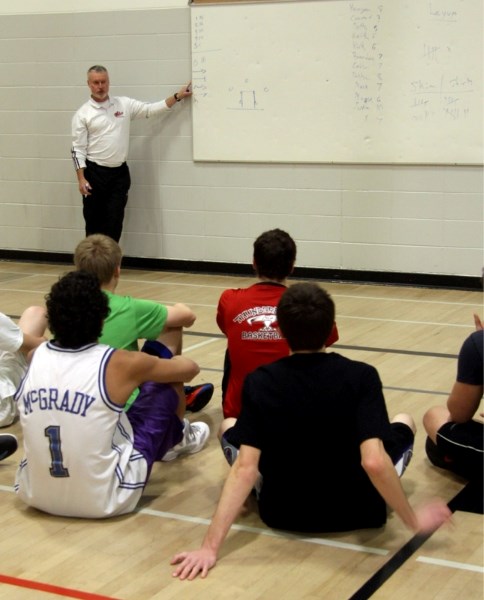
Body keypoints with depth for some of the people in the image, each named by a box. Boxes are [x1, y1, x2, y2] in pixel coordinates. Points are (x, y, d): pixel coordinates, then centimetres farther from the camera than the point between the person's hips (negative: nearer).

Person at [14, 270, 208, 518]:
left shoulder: (35, 357, -3)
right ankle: (178, 438, 42)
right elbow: (189, 368, 4)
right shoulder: (119, 364, -14)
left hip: (35, 495, 5)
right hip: (104, 500, -4)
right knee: (169, 382, 7)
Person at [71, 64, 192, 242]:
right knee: (94, 221, 5)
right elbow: (78, 149, -5)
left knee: (114, 222, 1)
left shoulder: (124, 104, 5)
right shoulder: (82, 114, -3)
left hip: (119, 173, 2)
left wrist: (177, 96, -1)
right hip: (94, 173, -2)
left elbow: (151, 109, 7)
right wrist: (81, 179, -12)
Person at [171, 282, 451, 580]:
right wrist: (414, 520, -15)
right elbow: (374, 463, -30)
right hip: (356, 512, 0)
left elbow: (244, 469, -21)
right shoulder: (361, 376, -20)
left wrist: (210, 547, -21)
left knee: (229, 429, 23)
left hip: (282, 514, 1)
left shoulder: (259, 381, -16)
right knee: (404, 422, 24)